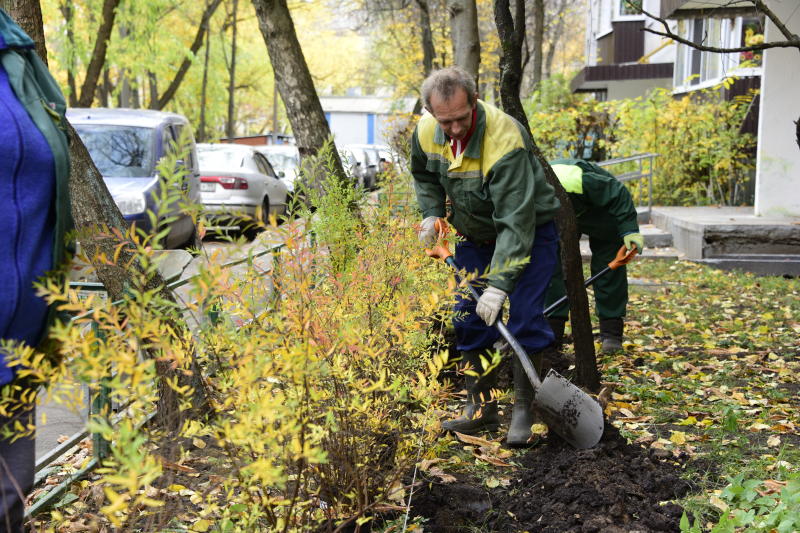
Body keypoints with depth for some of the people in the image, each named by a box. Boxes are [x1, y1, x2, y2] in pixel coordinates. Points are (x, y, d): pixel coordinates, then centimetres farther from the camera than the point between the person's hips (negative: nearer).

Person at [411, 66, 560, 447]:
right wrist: (432, 214, -6)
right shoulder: (426, 131, -14)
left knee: (525, 319, -13)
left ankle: (523, 411, 2)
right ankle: (480, 408, 16)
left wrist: (498, 285, -43)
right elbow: (425, 176, 11)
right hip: (475, 234, 6)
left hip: (529, 231, -6)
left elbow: (516, 221, -39)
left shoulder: (505, 140, -36)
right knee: (469, 319, 5)